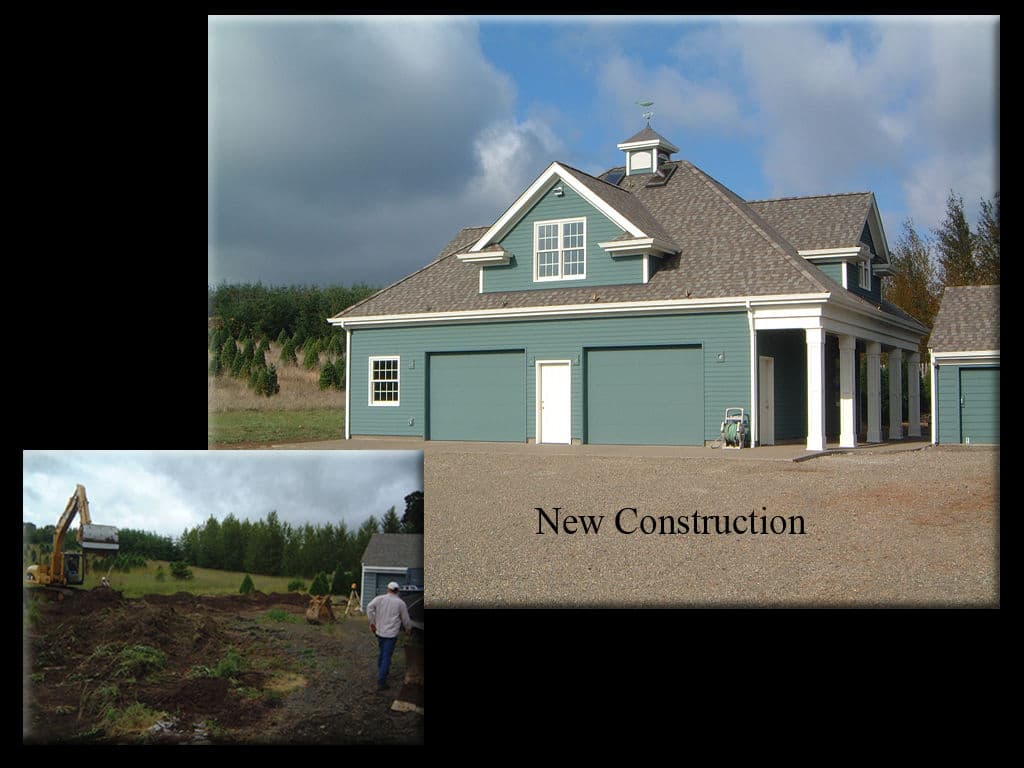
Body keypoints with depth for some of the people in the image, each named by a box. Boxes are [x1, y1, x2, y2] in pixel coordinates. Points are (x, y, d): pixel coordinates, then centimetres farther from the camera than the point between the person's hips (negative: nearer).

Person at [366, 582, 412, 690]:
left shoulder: (379, 598, 1)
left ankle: (381, 672, 38)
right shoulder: (400, 603, -4)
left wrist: (372, 622, -5)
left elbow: (369, 607, -13)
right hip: (391, 633, -4)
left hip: (379, 631, 4)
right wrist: (408, 629, 20)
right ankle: (381, 682, -5)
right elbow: (405, 619, 2)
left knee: (382, 653, 25)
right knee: (386, 657, -3)